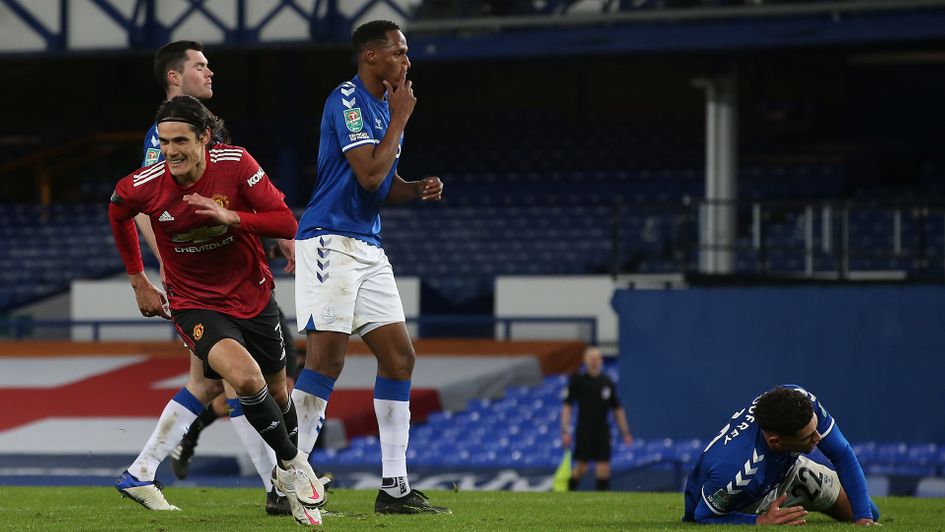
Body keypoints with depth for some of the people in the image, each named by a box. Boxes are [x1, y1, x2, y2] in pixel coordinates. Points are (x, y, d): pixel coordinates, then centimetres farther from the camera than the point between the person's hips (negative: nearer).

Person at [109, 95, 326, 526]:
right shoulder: (145, 185, -16)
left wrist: (231, 217, -32)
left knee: (276, 391, 18)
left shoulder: (236, 164, -17)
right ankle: (291, 466, -4)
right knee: (246, 377, -27)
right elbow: (118, 212, 9)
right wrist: (138, 280, 13)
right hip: (195, 305, -2)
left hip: (252, 295, 3)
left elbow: (287, 223, -17)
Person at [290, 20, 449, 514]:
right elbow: (369, 174, -21)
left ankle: (394, 488, 5)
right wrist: (400, 120, -11)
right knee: (326, 360, -13)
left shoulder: (385, 107, 17)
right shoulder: (346, 100, -12)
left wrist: (419, 189, 4)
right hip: (330, 241, -9)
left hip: (368, 249, 9)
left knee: (399, 357, 3)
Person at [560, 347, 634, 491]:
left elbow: (617, 409, 13)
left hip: (602, 430, 3)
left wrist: (625, 432, 8)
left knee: (604, 468, -1)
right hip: (585, 430, -3)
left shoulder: (607, 383, 7)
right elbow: (567, 406, -5)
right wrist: (565, 430, -14)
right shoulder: (578, 380, -3)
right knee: (581, 467, -5)